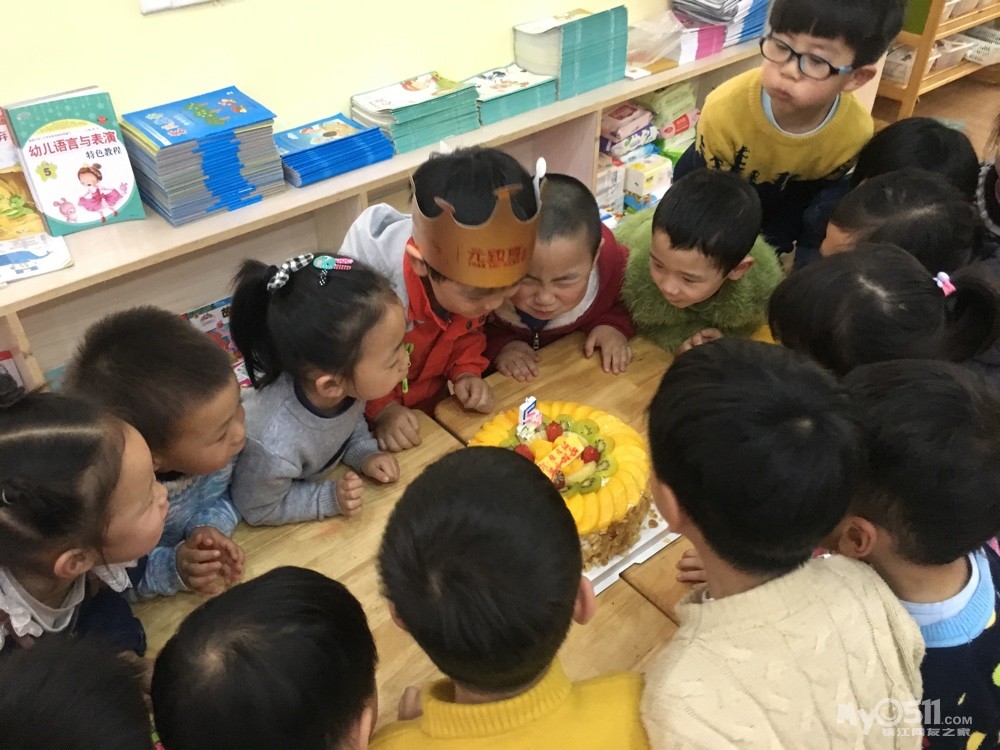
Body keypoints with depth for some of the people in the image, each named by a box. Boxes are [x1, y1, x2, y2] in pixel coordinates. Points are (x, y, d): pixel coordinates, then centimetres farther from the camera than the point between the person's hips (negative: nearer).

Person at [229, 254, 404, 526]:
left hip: (323, 475, 5)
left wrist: (365, 454, -16)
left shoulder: (348, 385, -26)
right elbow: (258, 510, -21)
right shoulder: (274, 447, -41)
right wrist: (330, 499, -26)